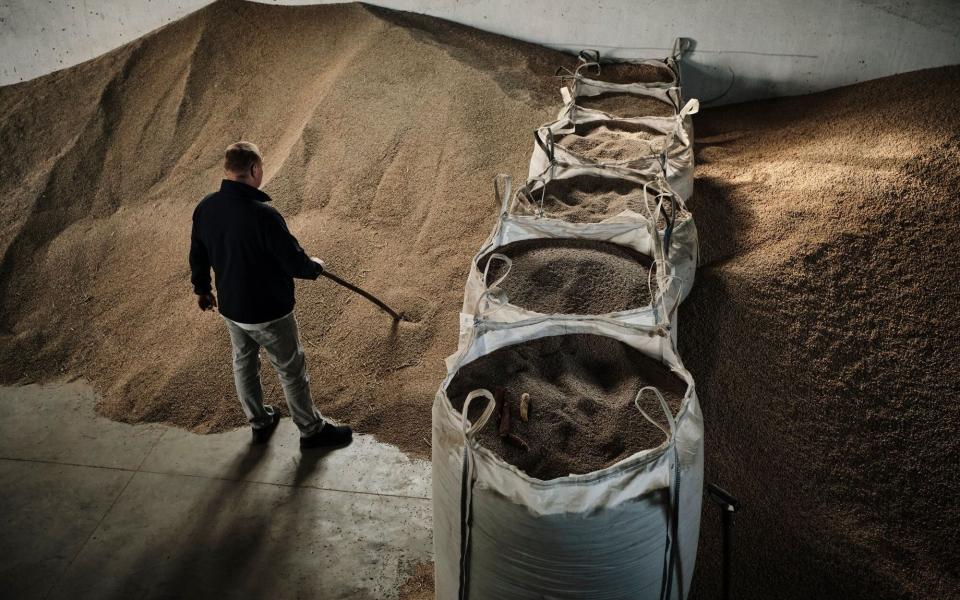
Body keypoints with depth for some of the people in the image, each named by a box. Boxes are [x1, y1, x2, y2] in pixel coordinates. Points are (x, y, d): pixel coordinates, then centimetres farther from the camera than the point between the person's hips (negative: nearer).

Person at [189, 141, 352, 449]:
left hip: (230, 307, 7)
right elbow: (294, 262, -23)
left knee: (243, 363, 25)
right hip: (268, 311, -7)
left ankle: (260, 423, 44)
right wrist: (315, 266, -1)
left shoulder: (205, 208, -8)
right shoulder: (263, 214, -30)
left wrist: (202, 288, 23)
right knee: (292, 370, 11)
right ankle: (312, 430, 28)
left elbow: (197, 255, 6)